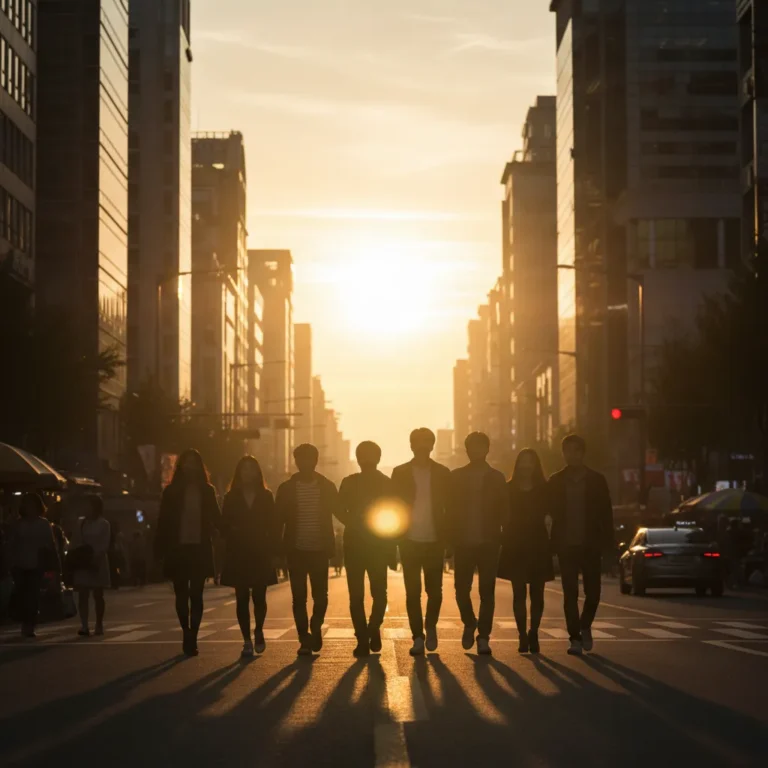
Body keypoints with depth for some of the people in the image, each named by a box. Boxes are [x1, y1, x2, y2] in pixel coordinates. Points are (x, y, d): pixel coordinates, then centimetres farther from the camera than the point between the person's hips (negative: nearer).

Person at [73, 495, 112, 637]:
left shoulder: (103, 524, 1)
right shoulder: (82, 524, 12)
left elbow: (104, 545, -7)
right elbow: (77, 543, 9)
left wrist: (95, 559, -19)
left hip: (98, 562, -3)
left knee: (98, 595, 4)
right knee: (83, 595, -7)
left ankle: (99, 625, 11)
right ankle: (84, 626, -13)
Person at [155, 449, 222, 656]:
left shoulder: (207, 491, 6)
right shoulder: (172, 491, 4)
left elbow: (216, 519, 8)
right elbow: (163, 522, 2)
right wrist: (160, 549, -5)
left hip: (200, 549, 0)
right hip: (178, 549, 0)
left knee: (196, 595, -4)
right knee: (182, 595, 5)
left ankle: (191, 637, -4)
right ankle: (188, 635, 18)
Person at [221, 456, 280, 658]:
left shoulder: (266, 496, 5)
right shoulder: (231, 498, 6)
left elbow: (273, 526, 4)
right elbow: (225, 525, 5)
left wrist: (274, 551, -3)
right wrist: (233, 534, -16)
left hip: (261, 555, -1)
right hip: (239, 555, 1)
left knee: (259, 597, -4)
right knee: (242, 598, -1)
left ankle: (258, 631, 21)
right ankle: (247, 641, 3)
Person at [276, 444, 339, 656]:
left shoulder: (327, 487, 3)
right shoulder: (287, 489, 3)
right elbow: (279, 520, 5)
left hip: (320, 551, 0)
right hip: (296, 551, 0)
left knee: (320, 596, -2)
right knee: (299, 597, -1)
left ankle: (315, 628, 23)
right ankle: (304, 639, 5)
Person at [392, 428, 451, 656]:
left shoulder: (442, 473, 5)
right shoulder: (400, 473, 4)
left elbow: (449, 508, 7)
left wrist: (448, 538, -2)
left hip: (434, 542, 0)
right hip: (409, 542, 0)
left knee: (434, 590, 0)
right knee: (413, 592, 0)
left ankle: (431, 626, 24)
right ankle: (418, 637, 7)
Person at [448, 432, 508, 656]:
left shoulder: (496, 478, 6)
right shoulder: (456, 476, 7)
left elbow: (504, 511, 7)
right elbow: (450, 509, 6)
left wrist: (499, 537, -3)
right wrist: (452, 538, -3)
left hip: (488, 543, -1)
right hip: (463, 543, 1)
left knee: (487, 591, -3)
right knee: (461, 588, -1)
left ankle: (483, 637, 2)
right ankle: (469, 623, 24)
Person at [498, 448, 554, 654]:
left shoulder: (544, 489, 3)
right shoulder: (509, 489, 5)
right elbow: (503, 517, 3)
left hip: (538, 546, 0)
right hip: (515, 546, 0)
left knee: (536, 593, 2)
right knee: (519, 593, -3)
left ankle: (533, 634, 11)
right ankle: (523, 636, -1)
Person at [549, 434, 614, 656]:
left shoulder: (597, 480, 4)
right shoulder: (555, 481, 5)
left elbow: (606, 514, 3)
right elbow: (551, 511, 5)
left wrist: (608, 544, -3)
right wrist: (554, 542, -7)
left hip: (591, 545, 0)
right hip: (567, 545, 0)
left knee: (592, 591, -1)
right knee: (570, 593, -3)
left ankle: (585, 627, 24)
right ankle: (575, 638, 1)